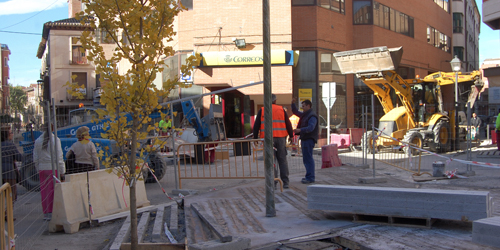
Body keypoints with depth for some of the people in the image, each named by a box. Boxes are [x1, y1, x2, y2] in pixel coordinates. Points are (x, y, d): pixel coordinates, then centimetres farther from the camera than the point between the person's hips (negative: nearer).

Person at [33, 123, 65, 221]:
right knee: (52, 190, -1)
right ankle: (50, 213, -1)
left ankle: (45, 213, 16)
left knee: (44, 191, 10)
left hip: (42, 168, 5)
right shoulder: (55, 140, -8)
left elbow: (35, 159, 10)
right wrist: (62, 172, -4)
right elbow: (59, 157, -9)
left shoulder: (38, 141, 7)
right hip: (53, 168, -5)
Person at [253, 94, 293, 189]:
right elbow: (288, 124, 7)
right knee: (282, 160, 6)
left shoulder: (262, 111, 6)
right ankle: (285, 182, 4)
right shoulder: (281, 109, 9)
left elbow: (256, 126, 4)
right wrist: (291, 136, 15)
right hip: (281, 138, 1)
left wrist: (255, 138, 10)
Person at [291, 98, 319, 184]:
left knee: (308, 158, -12)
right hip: (304, 139, 10)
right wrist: (293, 104, 17)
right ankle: (310, 176, 21)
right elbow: (295, 112, 32)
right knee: (307, 158, 14)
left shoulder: (312, 116, -13)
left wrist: (300, 130, -35)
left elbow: (310, 128, -25)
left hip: (309, 139, -10)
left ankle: (310, 177, -11)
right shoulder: (304, 115, 18)